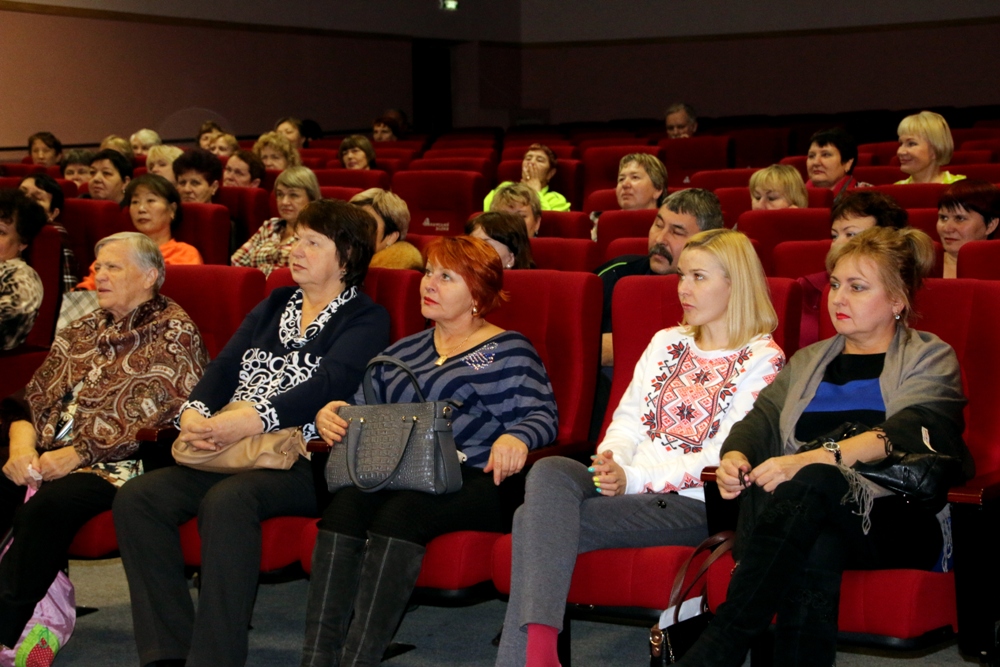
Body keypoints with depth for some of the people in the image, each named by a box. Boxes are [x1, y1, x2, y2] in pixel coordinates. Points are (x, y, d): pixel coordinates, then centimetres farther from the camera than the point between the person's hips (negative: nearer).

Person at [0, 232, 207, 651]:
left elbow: (153, 417, -11)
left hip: (117, 462, -7)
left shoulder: (175, 333, 0)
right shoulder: (84, 331, 22)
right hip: (44, 454, 7)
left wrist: (77, 453, -16)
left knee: (44, 507, -33)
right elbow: (34, 396, 17)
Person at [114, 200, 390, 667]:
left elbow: (329, 383, -14)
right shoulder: (275, 305, 25)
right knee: (137, 497, -17)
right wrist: (195, 412, -9)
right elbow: (226, 365, 14)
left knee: (227, 499, -37)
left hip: (303, 459, -7)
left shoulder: (365, 319, 4)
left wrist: (253, 419, -27)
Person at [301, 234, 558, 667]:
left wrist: (517, 437, -21)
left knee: (400, 511, -36)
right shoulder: (404, 352, 29)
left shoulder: (506, 351, 13)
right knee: (345, 503, -30)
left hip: (472, 481, -4)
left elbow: (541, 415, 1)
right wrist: (329, 415, 3)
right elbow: (360, 406, 26)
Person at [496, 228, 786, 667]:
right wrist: (610, 460, -7)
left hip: (691, 503, -6)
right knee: (549, 472, -30)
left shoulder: (762, 361, 0)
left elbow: (725, 458, -9)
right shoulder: (667, 342, 22)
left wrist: (635, 478, -17)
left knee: (541, 520, -26)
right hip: (627, 486, 6)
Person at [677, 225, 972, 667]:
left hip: (898, 523, -3)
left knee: (812, 483, -36)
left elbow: (906, 434, -9)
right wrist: (735, 456, -12)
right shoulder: (808, 361, 29)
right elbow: (762, 416, 14)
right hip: (808, 513, 4)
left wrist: (813, 460, -24)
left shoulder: (930, 358, 12)